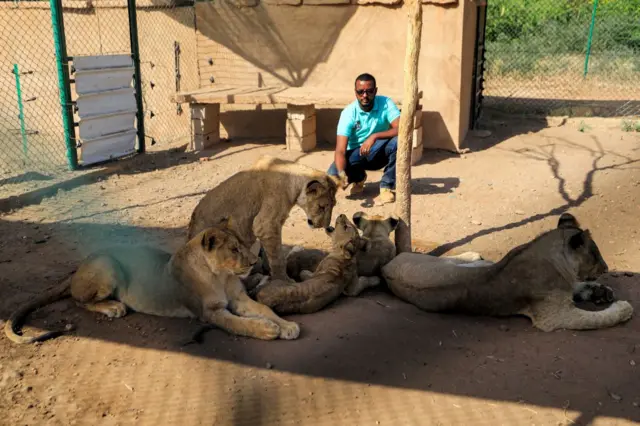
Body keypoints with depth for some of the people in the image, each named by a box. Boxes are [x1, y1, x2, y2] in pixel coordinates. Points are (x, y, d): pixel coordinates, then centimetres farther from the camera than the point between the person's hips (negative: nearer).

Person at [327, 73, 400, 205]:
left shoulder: (385, 103, -17)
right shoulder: (348, 113, -20)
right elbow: (340, 150, -26)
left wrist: (374, 136, -39)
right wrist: (341, 173, -45)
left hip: (378, 152, 0)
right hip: (356, 154, 0)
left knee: (398, 140, -32)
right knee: (333, 175, -26)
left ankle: (387, 186, -15)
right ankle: (359, 178, 10)